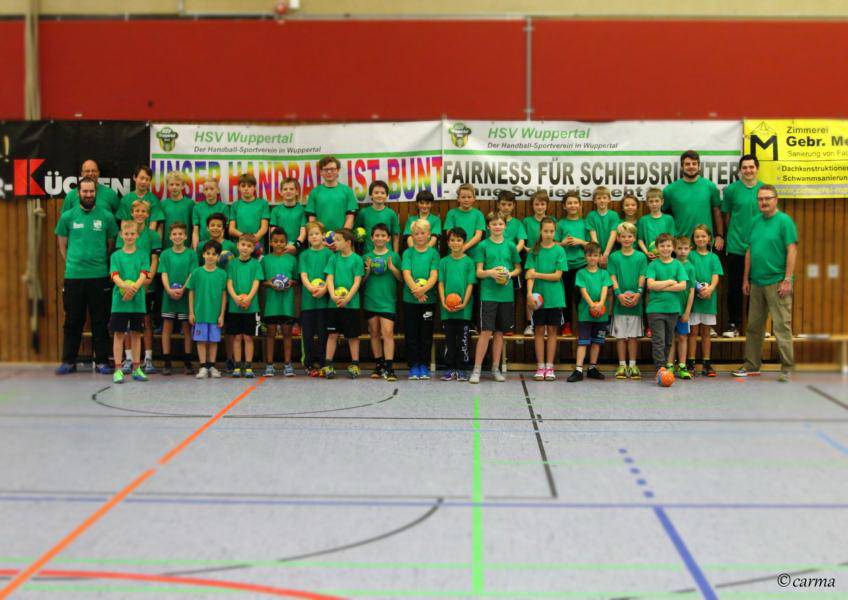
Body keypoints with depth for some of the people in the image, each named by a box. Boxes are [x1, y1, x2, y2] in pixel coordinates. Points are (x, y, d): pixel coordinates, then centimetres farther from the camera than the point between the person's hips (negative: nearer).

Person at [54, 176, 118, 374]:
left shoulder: (107, 216, 4)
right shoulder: (67, 216, 5)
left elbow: (111, 245, 11)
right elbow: (62, 246, 13)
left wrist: (100, 262, 7)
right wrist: (73, 263, 9)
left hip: (100, 276, 0)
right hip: (73, 276, 1)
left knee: (100, 321, 3)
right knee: (73, 321, 6)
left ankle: (102, 361, 10)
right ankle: (68, 361, 13)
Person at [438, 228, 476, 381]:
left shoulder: (469, 262, 2)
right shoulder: (444, 262, 7)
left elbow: (470, 284, -1)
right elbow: (441, 283, 5)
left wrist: (464, 303, -12)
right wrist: (443, 302, -8)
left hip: (464, 309, -2)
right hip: (447, 309, 2)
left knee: (463, 340, 3)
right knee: (449, 340, 7)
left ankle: (462, 369, 9)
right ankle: (449, 369, 14)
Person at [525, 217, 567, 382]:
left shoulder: (559, 250, 1)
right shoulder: (534, 250, 3)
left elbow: (557, 275, -6)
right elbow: (530, 274, -5)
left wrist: (537, 274, -11)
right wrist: (529, 293, -18)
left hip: (555, 297, 0)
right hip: (538, 296, 0)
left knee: (552, 331, 4)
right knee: (539, 331, 4)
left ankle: (550, 367, 10)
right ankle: (540, 367, 9)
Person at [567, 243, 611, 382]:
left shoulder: (604, 273, 9)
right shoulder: (581, 273, 2)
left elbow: (605, 289, -4)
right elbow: (583, 290, -7)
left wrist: (601, 303, -22)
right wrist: (592, 304, -22)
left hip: (601, 313, 3)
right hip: (585, 312, -3)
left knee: (596, 341, 11)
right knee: (583, 342, -6)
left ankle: (592, 368, 21)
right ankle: (578, 370, -9)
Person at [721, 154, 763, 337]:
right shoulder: (731, 190, -1)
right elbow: (727, 217, 7)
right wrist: (733, 235, 8)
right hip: (736, 246, -1)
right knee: (735, 287, 3)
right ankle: (733, 324, 13)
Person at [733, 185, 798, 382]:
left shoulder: (784, 221, -6)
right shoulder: (756, 221, 13)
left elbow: (792, 251, -11)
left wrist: (788, 280, -15)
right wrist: (746, 279, 15)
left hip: (777, 282, -7)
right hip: (756, 282, 7)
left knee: (782, 326, -6)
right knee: (753, 326, 12)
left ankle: (787, 368, -1)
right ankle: (752, 365, 22)